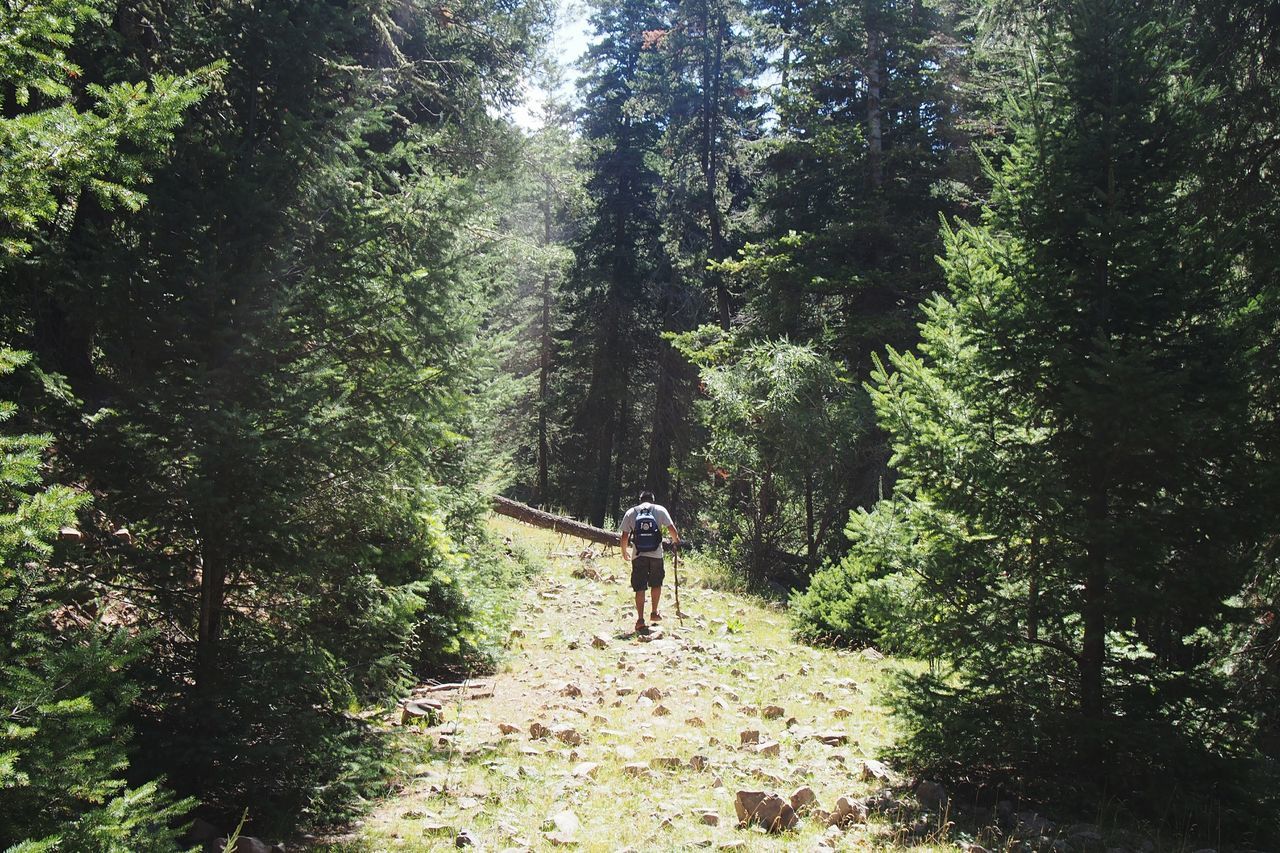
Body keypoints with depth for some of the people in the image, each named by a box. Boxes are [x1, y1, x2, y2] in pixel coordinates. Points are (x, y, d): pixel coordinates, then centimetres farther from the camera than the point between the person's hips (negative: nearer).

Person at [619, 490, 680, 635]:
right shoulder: (660, 510, 3)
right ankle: (654, 613, 32)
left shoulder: (631, 512, 5)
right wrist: (675, 541, 17)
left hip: (638, 556, 0)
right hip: (656, 555, 0)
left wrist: (624, 553, 16)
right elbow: (672, 529, -3)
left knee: (639, 589, 3)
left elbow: (625, 536, 2)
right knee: (656, 584, 21)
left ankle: (640, 621, 0)